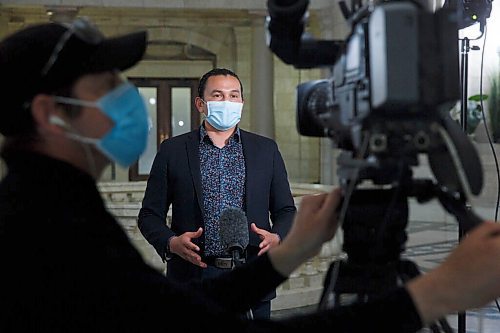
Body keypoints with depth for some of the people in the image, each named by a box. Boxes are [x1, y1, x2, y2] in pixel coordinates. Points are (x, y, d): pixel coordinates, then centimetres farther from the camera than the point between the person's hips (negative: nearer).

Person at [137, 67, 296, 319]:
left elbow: (286, 211, 13)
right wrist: (171, 242, -14)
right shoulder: (173, 150, 6)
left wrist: (276, 237, -8)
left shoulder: (266, 150, 11)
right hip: (193, 276, -1)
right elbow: (150, 215, 6)